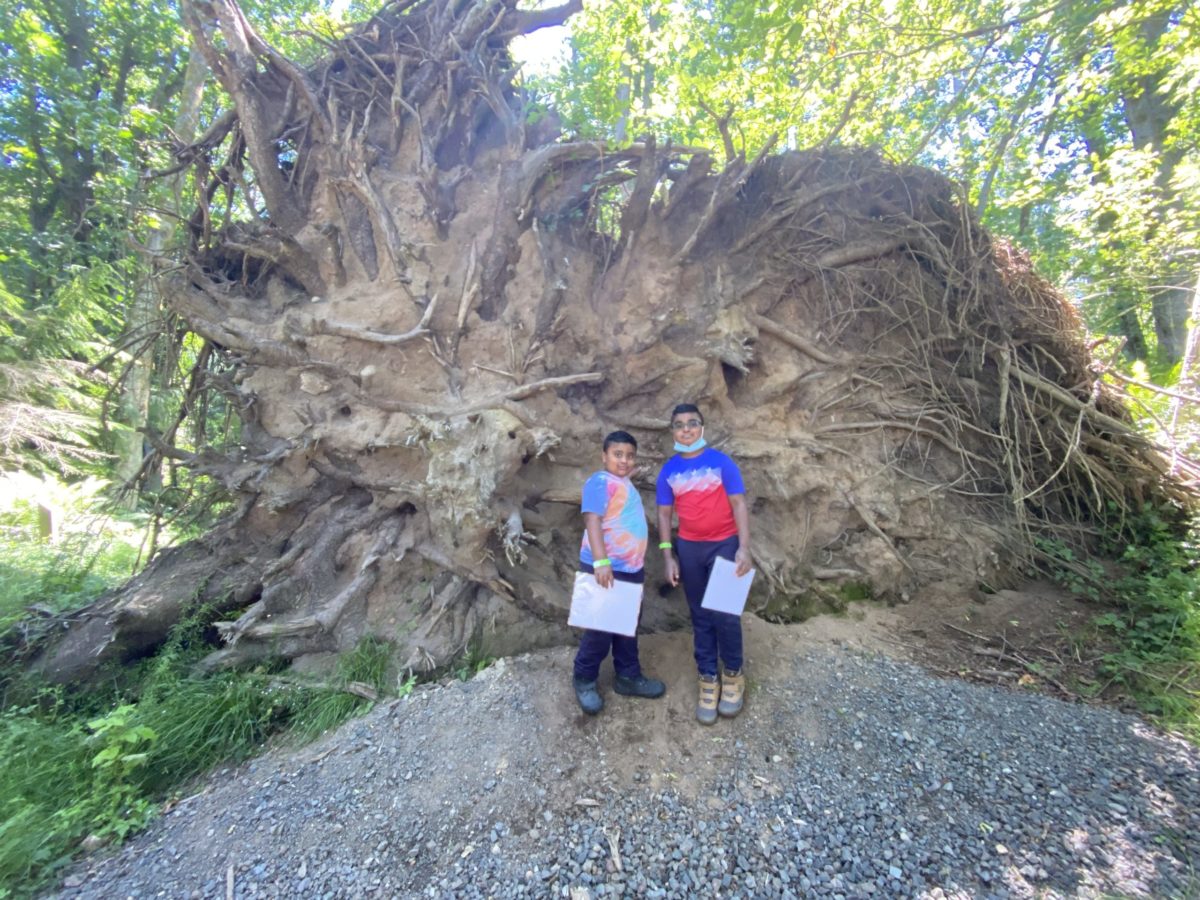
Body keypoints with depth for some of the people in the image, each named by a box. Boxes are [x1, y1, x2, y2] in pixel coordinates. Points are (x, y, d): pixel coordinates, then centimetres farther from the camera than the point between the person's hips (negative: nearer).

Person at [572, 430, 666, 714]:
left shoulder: (626, 484, 14)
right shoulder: (601, 481, -14)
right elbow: (592, 521, -23)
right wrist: (601, 561, -31)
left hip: (631, 569, 9)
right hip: (606, 569, -8)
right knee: (600, 629, 4)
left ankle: (628, 676, 34)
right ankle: (584, 681, 24)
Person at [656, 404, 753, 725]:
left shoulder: (721, 462, -6)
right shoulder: (668, 471, 2)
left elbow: (739, 504, -7)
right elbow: (664, 514, 5)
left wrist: (744, 548, -15)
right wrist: (668, 556, -1)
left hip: (724, 544, -2)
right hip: (688, 549, 3)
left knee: (724, 613, -1)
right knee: (700, 616, 11)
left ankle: (733, 675, 24)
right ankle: (708, 679, 26)